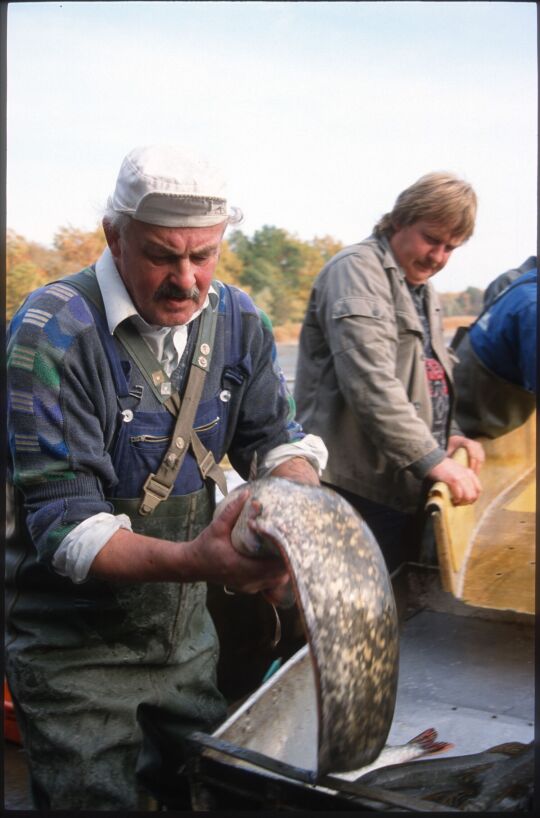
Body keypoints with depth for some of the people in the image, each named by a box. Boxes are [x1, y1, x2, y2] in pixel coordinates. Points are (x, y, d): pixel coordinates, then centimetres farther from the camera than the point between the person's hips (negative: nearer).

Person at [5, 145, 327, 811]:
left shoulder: (236, 319, -3)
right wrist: (193, 562, -42)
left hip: (185, 631, 6)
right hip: (73, 648, -5)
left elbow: (273, 437, 2)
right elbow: (63, 518, -26)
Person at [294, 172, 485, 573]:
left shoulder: (424, 291, 20)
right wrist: (432, 460, -26)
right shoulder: (357, 269, -11)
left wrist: (453, 433, 11)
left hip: (408, 487, 9)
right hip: (361, 486, -9)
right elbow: (370, 382, -23)